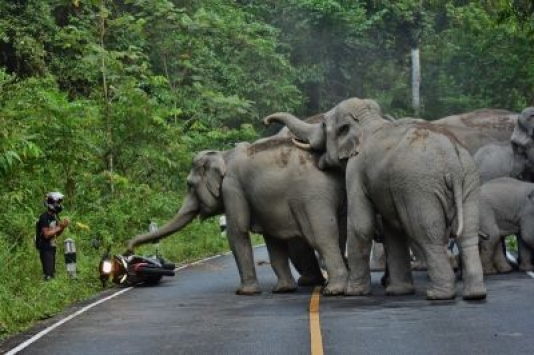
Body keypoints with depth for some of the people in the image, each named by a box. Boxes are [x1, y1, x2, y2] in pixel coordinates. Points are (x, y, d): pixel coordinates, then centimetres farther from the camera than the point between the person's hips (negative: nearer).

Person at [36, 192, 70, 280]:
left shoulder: (55, 216, 10)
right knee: (48, 274, -13)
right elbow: (46, 234, -21)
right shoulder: (44, 217, -16)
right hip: (45, 249, -9)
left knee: (52, 273, 11)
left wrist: (63, 227, -2)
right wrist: (59, 228, -19)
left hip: (52, 247, 9)